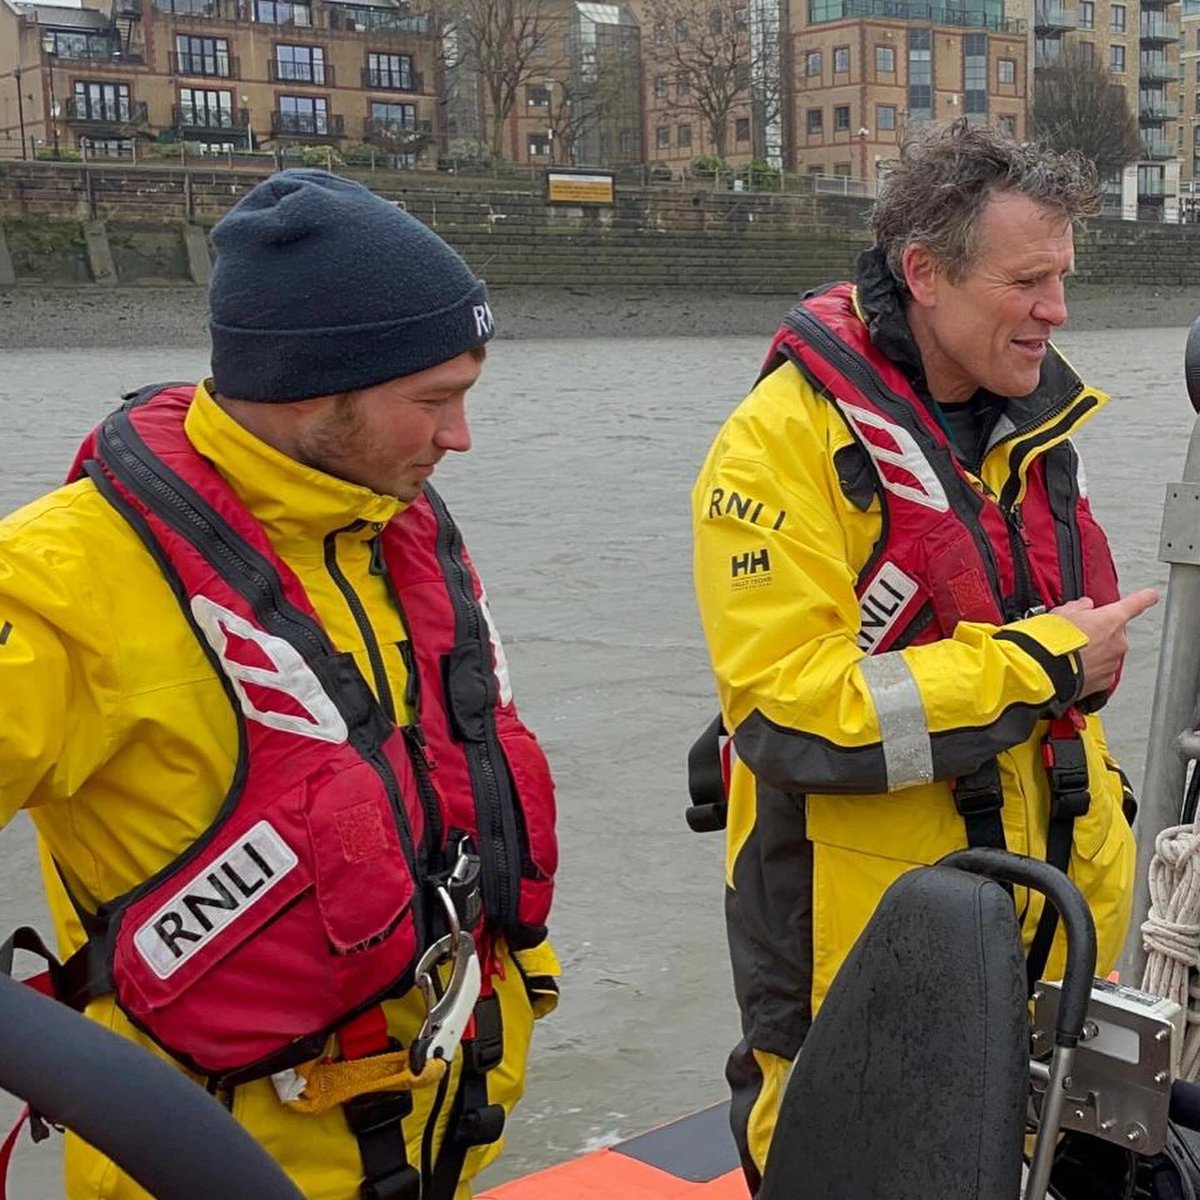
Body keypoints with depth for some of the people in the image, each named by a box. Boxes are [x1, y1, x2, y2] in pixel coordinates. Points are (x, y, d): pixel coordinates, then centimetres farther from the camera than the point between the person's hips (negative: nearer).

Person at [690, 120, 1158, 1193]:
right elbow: (792, 712, -25)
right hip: (857, 958, -7)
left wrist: (1098, 846, 18)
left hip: (1042, 942, 7)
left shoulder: (1032, 427, 8)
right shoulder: (787, 441, -17)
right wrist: (1044, 663, -20)